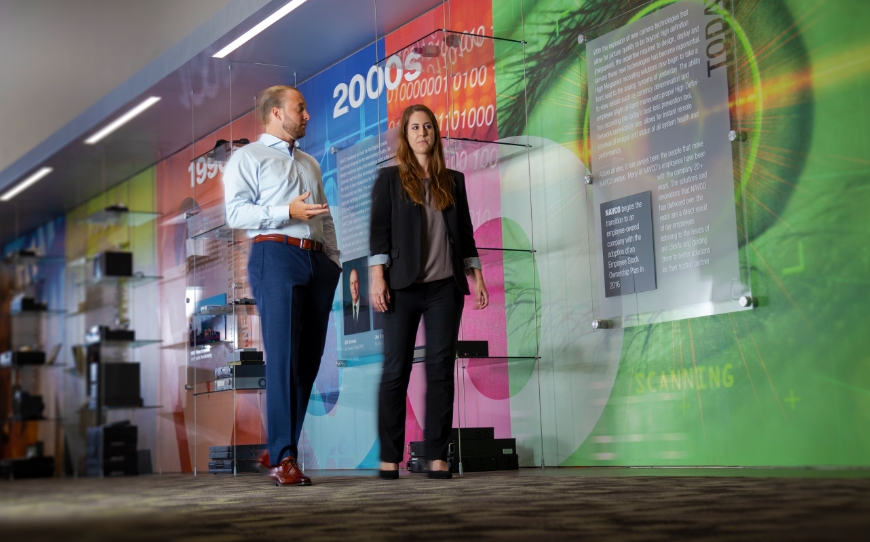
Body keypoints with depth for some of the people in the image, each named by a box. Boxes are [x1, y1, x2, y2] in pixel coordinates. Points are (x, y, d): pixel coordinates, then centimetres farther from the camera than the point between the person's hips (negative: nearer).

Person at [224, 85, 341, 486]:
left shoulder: (310, 164, 27)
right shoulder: (248, 157, 7)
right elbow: (236, 212, -6)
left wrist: (335, 262, 12)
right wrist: (288, 212, -16)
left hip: (318, 261, 7)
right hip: (276, 256, -6)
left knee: (309, 359, 2)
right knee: (283, 357, -12)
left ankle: (278, 449, 11)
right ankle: (283, 458, -11)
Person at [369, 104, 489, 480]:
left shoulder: (453, 181, 16)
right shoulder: (390, 179, 8)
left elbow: (465, 231, 17)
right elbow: (379, 230, 1)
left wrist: (476, 276, 10)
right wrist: (377, 278, -9)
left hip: (445, 286, 3)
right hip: (403, 285, -2)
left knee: (441, 368, -1)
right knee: (396, 369, -3)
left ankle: (437, 457, 2)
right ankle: (389, 458, 1)